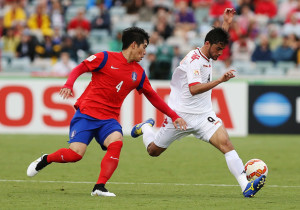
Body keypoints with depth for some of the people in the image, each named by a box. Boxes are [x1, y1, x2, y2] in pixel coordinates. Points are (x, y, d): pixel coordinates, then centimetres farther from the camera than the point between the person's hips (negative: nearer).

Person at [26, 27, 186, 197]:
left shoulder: (139, 73, 13)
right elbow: (80, 68, 1)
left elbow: (153, 97, 21)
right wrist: (69, 85, -17)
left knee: (116, 142, -28)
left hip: (109, 119, 4)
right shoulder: (106, 58, -2)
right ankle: (45, 160, 15)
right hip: (87, 113, -4)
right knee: (75, 154, -16)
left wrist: (174, 116, 19)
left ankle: (99, 187, -26)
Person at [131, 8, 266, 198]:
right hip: (180, 115, -6)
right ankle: (146, 127, 45)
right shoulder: (194, 60, -18)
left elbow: (219, 40, 33)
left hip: (204, 115, 6)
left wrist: (226, 23, 16)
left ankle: (246, 186, -29)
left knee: (226, 143, -18)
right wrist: (219, 81, -41)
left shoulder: (208, 56, 8)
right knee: (153, 151, 11)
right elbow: (194, 89, -33)